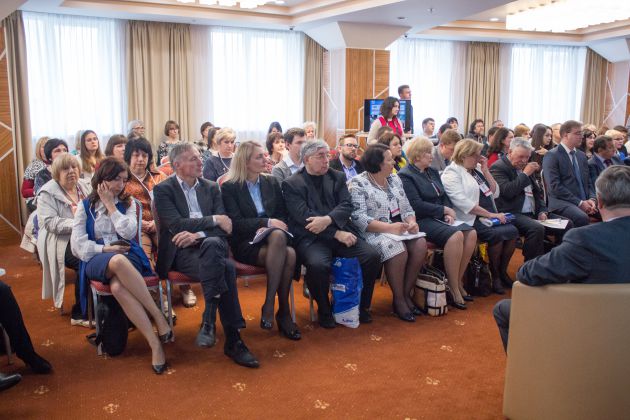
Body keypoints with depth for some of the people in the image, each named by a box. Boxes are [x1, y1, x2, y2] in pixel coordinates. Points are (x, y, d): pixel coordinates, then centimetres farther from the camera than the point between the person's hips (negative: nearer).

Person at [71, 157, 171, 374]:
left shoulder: (127, 204, 18)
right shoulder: (85, 207, 15)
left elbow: (129, 232, -2)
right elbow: (77, 245, 5)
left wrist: (110, 204, 1)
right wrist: (106, 249, -7)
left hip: (128, 256, 1)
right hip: (97, 260, 0)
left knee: (118, 287, -39)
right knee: (118, 261, -42)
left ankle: (155, 343, -37)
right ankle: (158, 316, -40)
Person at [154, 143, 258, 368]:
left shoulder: (211, 187, 17)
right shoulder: (164, 189, 6)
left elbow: (224, 226, 6)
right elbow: (176, 225, -9)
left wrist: (198, 234, -13)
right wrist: (214, 220, -9)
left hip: (211, 246, 3)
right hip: (181, 251, -3)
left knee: (212, 244, -36)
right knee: (226, 268, -33)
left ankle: (209, 321, -31)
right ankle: (233, 339, -32)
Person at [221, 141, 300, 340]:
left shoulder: (272, 182, 15)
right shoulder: (229, 187, 1)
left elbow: (282, 216, 15)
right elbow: (235, 223, -8)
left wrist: (268, 228, -8)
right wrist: (267, 222, -17)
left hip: (271, 238, 4)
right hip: (245, 243, -4)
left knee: (290, 254, -34)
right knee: (286, 255, -34)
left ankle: (270, 305, -23)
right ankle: (284, 311, -24)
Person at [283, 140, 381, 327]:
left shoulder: (337, 177, 15)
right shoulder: (291, 184, 1)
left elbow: (346, 205, 1)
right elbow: (304, 217, -11)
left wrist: (327, 220, -20)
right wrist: (337, 234, -19)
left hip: (341, 231, 4)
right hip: (311, 237, -4)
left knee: (373, 256, -18)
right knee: (318, 264, -35)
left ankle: (362, 305, 7)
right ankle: (324, 310, -5)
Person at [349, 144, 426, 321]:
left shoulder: (394, 179, 13)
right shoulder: (358, 184, -9)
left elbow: (407, 208, 15)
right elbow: (358, 218, -18)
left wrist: (411, 222, -9)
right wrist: (389, 227, -26)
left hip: (400, 229, 7)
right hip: (374, 232, -7)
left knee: (420, 244, -21)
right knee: (398, 250, -33)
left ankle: (407, 293, -6)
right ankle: (398, 300, -13)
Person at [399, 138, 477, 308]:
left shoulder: (433, 172, 21)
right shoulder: (405, 175, -6)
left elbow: (444, 196, 18)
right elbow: (416, 206, -16)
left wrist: (449, 214, -3)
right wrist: (444, 210, -10)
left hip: (439, 218, 8)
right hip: (421, 221, -8)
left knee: (471, 233, -15)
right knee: (455, 235, -30)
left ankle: (458, 281, -6)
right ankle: (453, 289, -20)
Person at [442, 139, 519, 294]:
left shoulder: (477, 169, 17)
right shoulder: (452, 173, -8)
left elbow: (495, 193, 15)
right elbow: (463, 202, -20)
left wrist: (485, 171, 4)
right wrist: (490, 214, -20)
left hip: (489, 216, 8)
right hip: (470, 220, -8)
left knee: (512, 230, -14)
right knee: (497, 234, -27)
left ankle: (503, 271, 3)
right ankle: (494, 275, -5)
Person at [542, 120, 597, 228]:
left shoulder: (582, 155, 20)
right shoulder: (552, 155, -4)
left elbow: (588, 182, 21)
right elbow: (555, 186, -12)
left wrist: (591, 199, -1)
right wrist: (579, 202, -15)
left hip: (585, 202, 7)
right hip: (562, 202, -7)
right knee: (582, 218, -35)